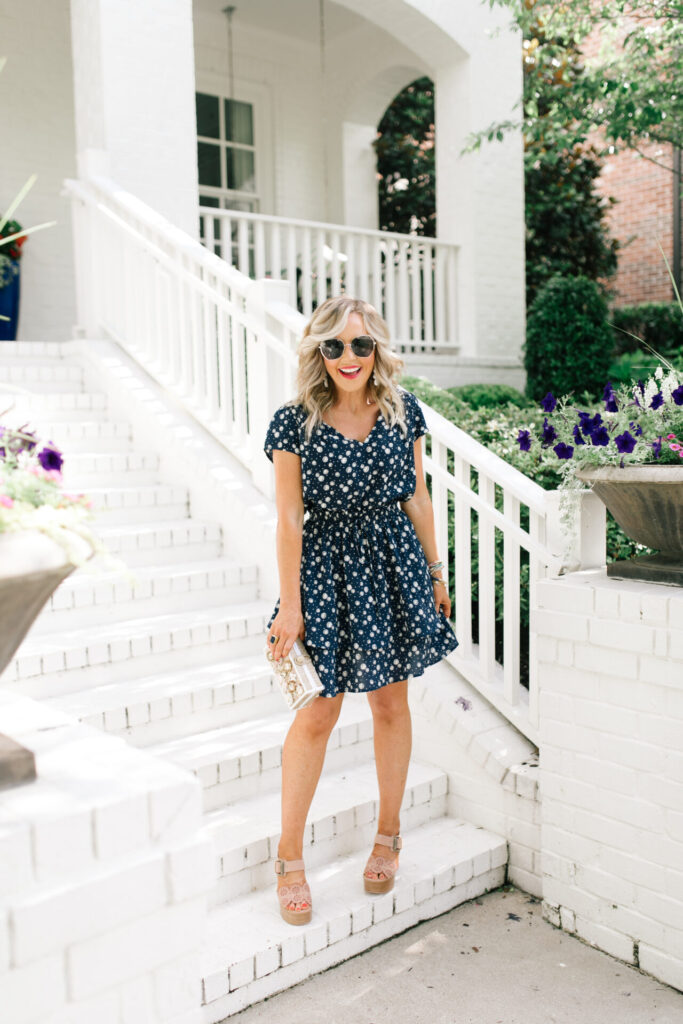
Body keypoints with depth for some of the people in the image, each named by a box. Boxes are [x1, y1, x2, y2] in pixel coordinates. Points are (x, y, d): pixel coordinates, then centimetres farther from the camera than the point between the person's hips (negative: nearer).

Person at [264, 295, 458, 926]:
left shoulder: (404, 412, 1)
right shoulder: (295, 423, -9)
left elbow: (417, 500, 8)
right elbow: (290, 519, -9)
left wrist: (436, 573, 11)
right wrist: (290, 607, -9)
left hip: (394, 565, 3)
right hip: (325, 569, -3)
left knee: (392, 704, 13)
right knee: (319, 713, 1)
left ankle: (389, 834, 34)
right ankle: (289, 857, 18)